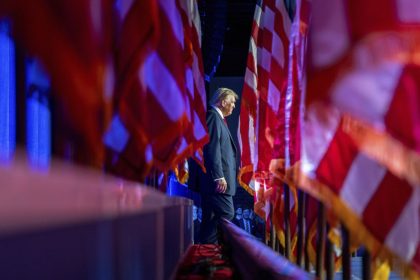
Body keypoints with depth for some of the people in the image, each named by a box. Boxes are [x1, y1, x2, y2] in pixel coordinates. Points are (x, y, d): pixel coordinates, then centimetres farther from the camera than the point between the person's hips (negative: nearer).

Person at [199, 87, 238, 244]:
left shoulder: (217, 117, 23)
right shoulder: (213, 116, -7)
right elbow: (212, 148, -17)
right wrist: (219, 177, -21)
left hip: (215, 179, 10)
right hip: (217, 179, -10)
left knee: (211, 217, 8)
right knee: (226, 213, -13)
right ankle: (206, 244, -11)